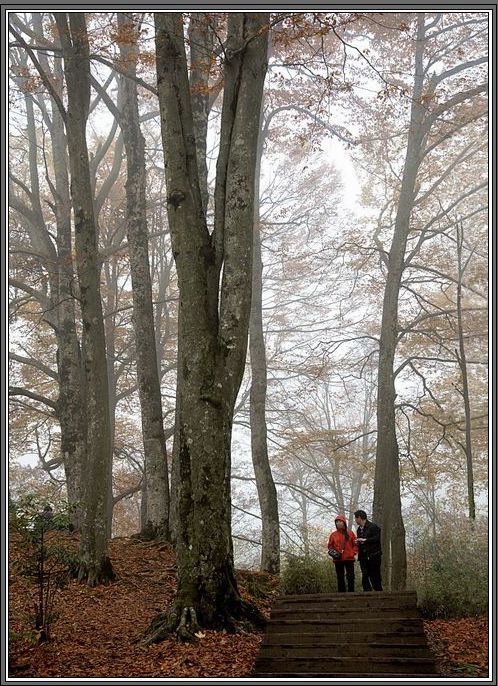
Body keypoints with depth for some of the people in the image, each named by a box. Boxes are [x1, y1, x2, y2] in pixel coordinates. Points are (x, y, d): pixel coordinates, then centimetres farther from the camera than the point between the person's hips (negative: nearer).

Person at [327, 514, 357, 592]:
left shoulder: (350, 533, 3)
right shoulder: (333, 534, 5)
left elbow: (355, 544, 6)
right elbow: (330, 545, 13)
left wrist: (353, 553, -6)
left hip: (349, 559, -1)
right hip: (338, 559, 1)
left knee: (350, 577, -1)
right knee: (340, 578, 5)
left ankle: (351, 593, 5)